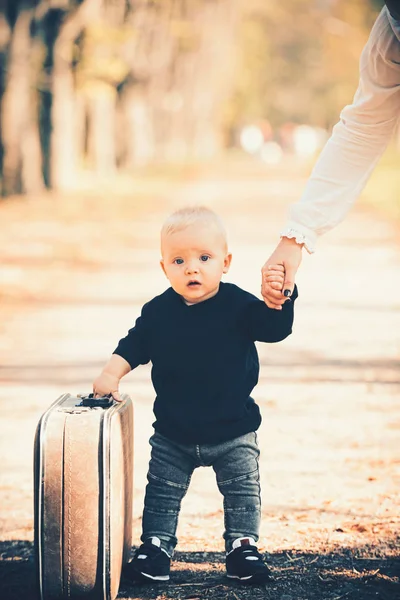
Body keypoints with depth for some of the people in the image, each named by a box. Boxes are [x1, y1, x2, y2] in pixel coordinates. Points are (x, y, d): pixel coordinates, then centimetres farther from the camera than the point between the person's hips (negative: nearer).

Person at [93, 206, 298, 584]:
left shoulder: (238, 306, -15)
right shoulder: (158, 312, -8)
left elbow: (276, 328, -22)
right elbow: (133, 347, 2)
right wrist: (110, 375, -12)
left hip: (233, 432, -2)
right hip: (173, 435, 2)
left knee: (242, 491, 7)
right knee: (162, 492, 9)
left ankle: (242, 545, 20)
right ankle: (156, 546, 21)